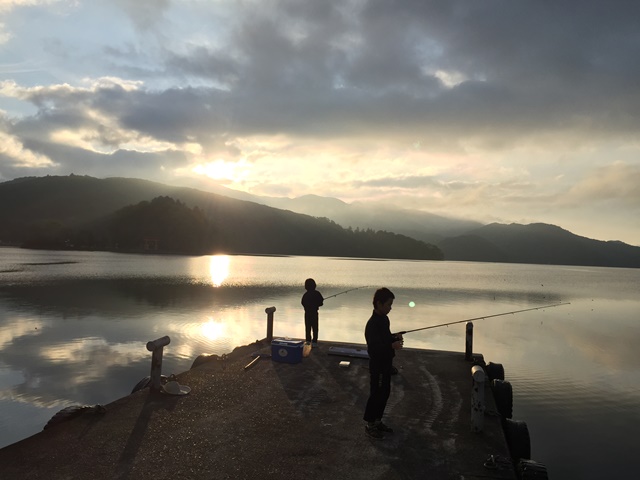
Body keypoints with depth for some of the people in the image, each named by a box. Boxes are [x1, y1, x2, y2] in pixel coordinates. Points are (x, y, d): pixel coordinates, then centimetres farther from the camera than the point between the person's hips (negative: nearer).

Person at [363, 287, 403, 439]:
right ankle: (369, 425, 19)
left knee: (385, 393, 18)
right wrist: (392, 346, -35)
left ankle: (377, 421, 33)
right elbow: (373, 348, -28)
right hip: (378, 365, -9)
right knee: (376, 395, 3)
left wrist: (394, 337, -1)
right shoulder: (372, 324, -25)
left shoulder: (384, 319, 5)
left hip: (386, 363, 9)